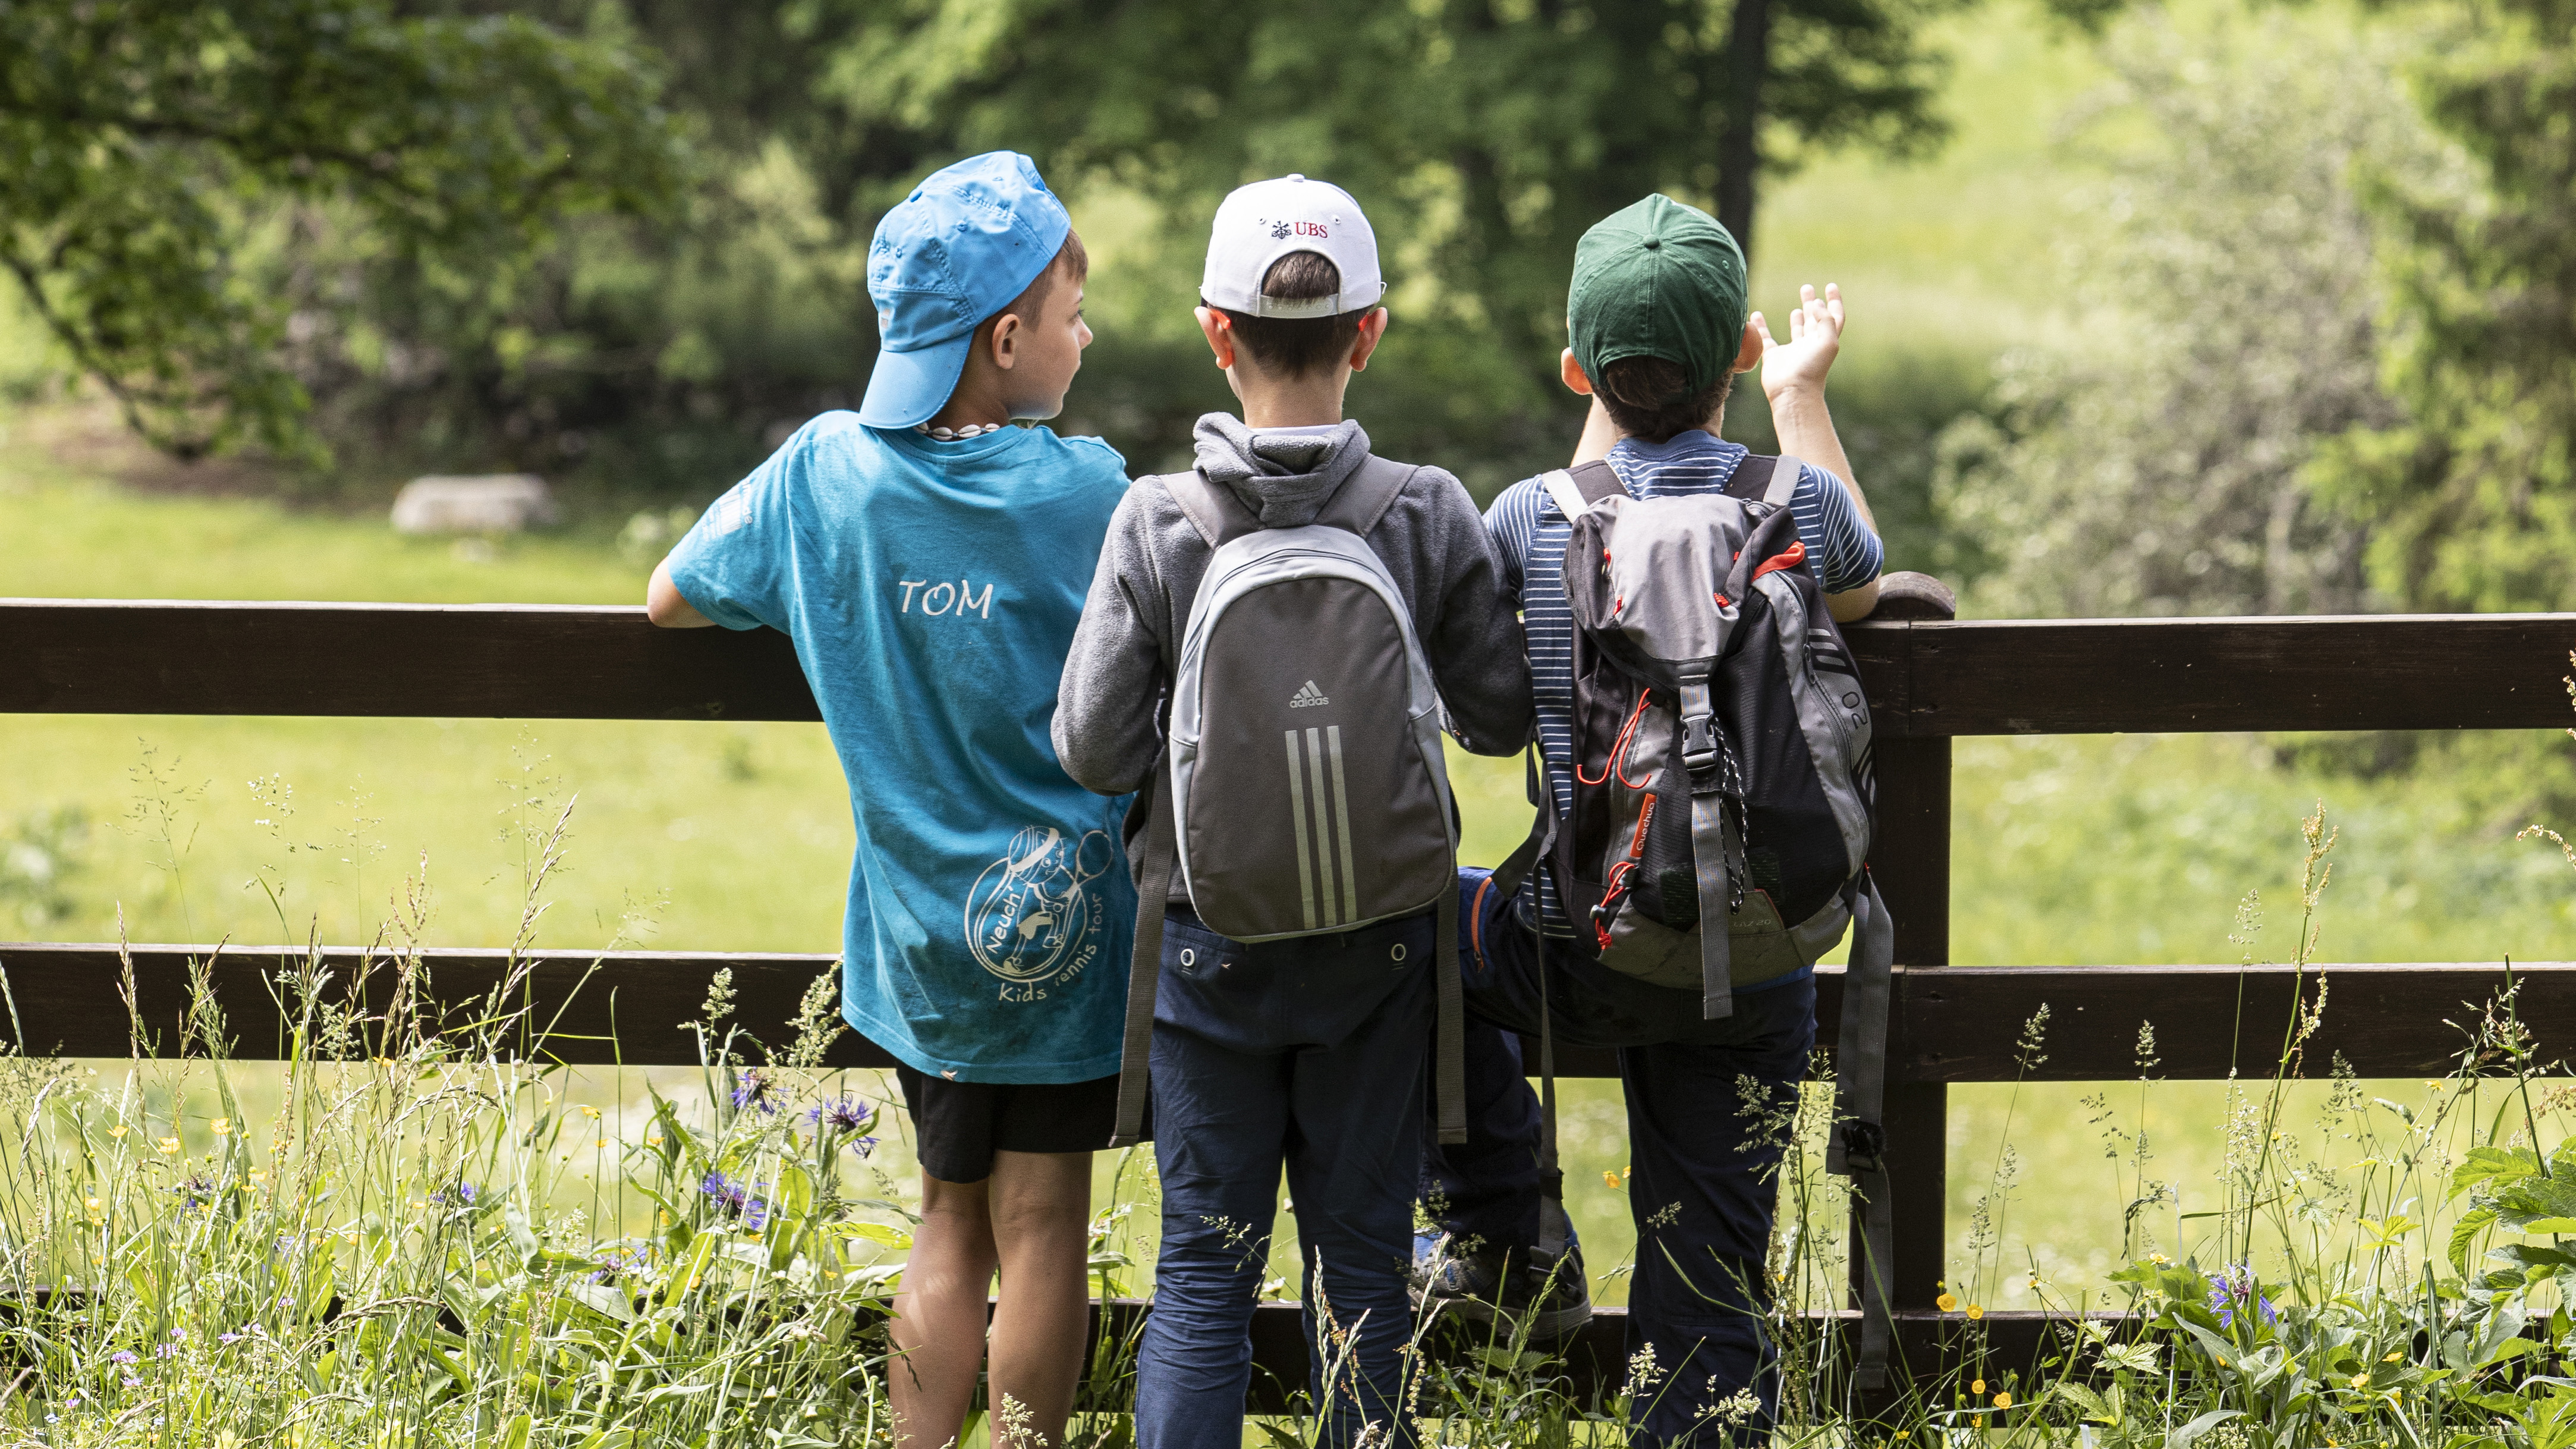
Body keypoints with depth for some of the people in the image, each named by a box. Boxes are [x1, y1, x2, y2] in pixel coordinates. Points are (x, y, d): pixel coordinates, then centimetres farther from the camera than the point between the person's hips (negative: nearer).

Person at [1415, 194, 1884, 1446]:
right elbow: (1857, 588, 20)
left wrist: (1606, 411, 25)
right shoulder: (1797, 500, -5)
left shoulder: (1534, 519, -9)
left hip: (1576, 956, -1)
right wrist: (1801, 398, 29)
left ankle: (1504, 1242, 27)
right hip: (1753, 972, 1)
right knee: (1707, 1303, 9)